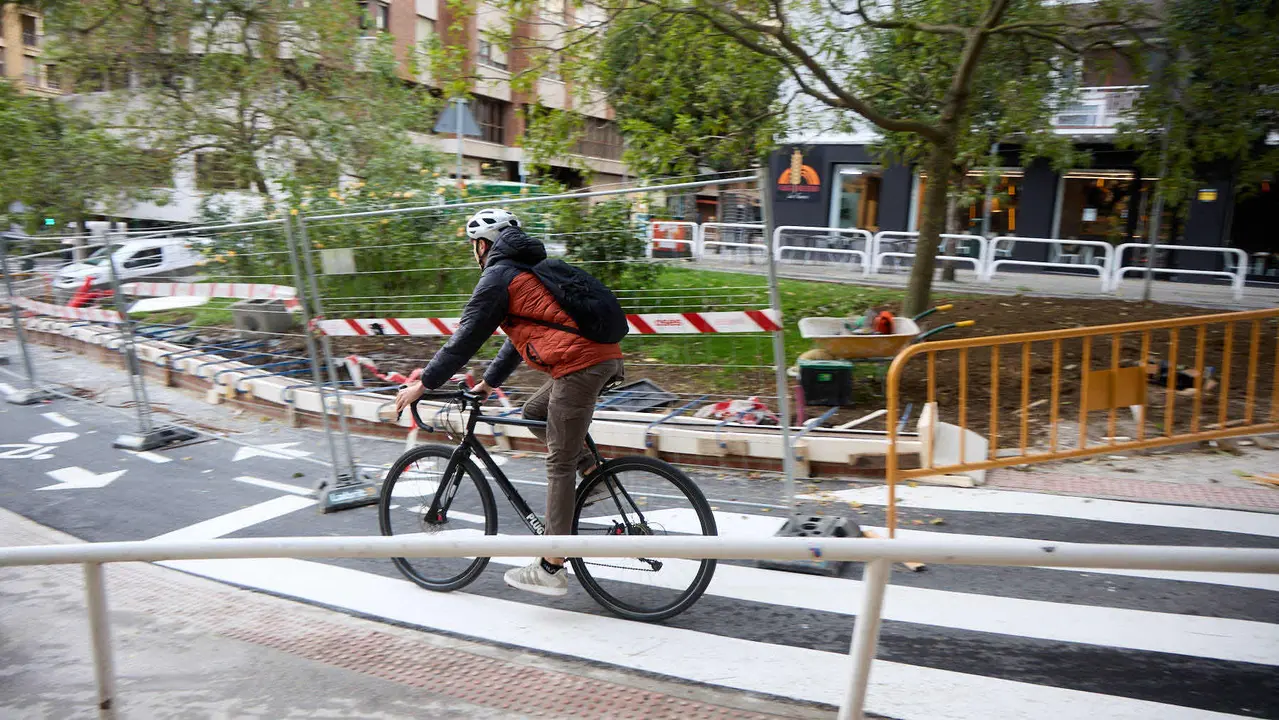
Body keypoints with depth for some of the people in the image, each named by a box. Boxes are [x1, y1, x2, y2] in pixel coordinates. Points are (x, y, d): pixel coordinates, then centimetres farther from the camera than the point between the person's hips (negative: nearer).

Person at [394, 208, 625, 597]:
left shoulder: (497, 276, 1)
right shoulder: (528, 269, 29)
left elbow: (465, 340, -1)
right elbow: (519, 335, 35)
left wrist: (422, 385, 7)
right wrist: (489, 382, 40)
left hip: (580, 365, -9)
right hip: (605, 356, 9)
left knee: (559, 463, -4)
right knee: (534, 412, 25)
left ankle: (551, 570, 1)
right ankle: (594, 475, 15)